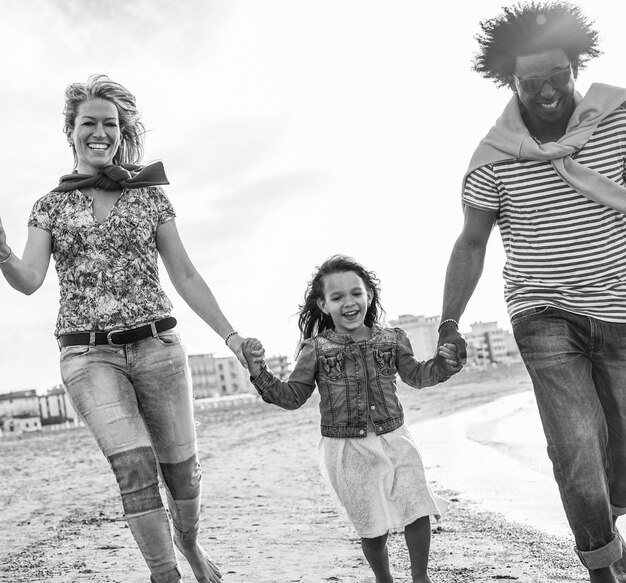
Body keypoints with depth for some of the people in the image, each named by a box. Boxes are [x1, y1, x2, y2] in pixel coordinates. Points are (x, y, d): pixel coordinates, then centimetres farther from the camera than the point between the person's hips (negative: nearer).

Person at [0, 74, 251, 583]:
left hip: (157, 347, 1)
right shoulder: (50, 206, 8)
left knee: (181, 469, 6)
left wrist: (232, 336, 0)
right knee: (135, 466, -19)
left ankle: (189, 542, 37)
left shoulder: (151, 195, 8)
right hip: (89, 355, -1)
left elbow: (186, 277, 7)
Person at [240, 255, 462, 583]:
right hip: (347, 451, -2)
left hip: (393, 439, 2)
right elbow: (292, 397, 0)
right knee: (373, 527, 3)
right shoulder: (316, 349, -4)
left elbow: (415, 376, 16)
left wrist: (444, 364, -2)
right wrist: (259, 373, -14)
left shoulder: (391, 340, 2)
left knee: (418, 511, -1)